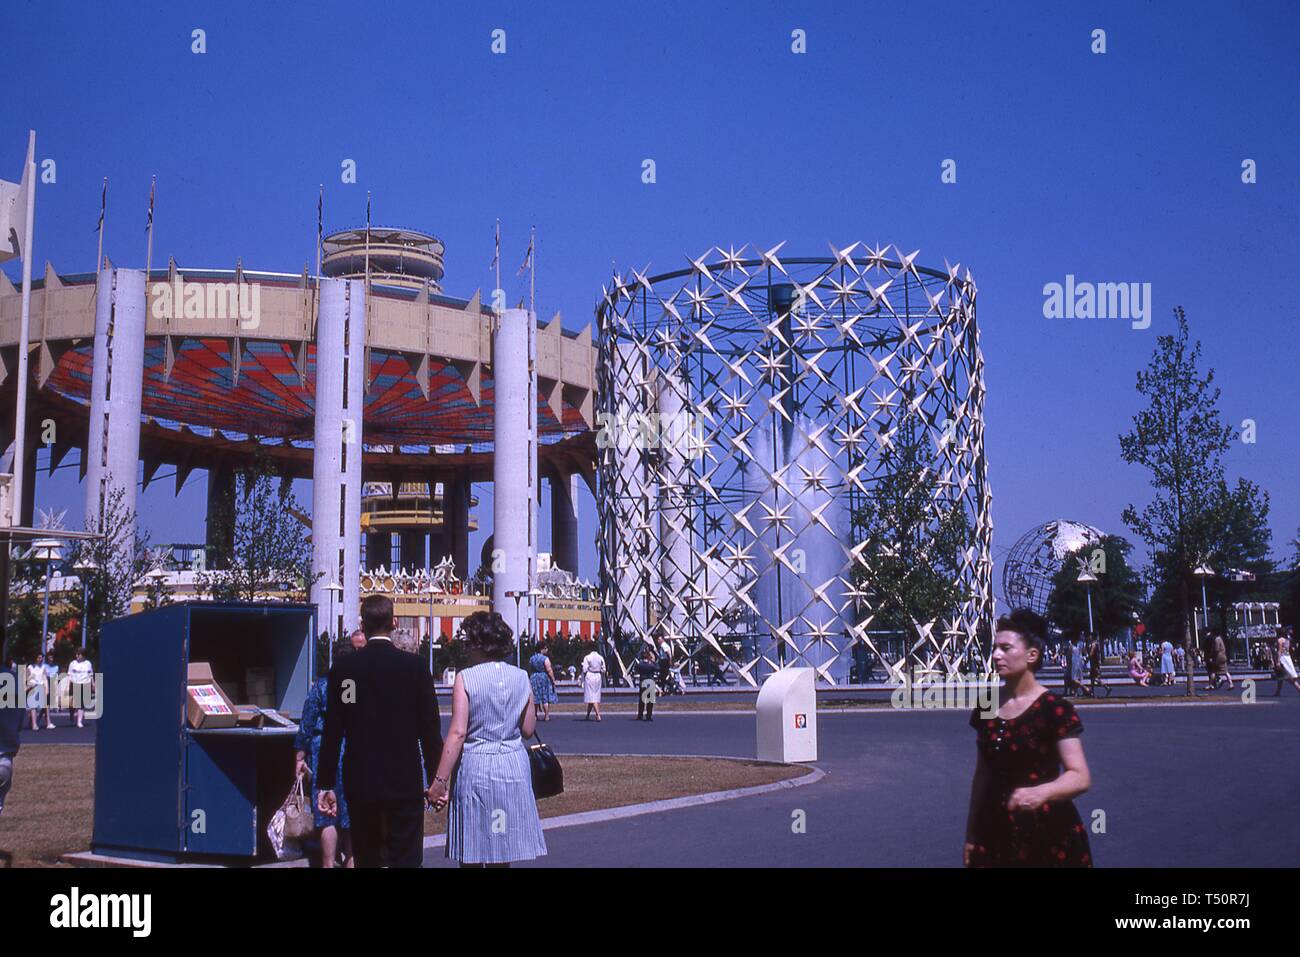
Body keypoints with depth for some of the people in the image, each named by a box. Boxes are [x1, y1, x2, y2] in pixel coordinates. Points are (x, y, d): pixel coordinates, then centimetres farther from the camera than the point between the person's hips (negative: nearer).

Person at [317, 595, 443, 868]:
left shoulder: (342, 668, -3)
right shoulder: (415, 666, -6)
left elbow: (332, 732, -2)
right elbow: (430, 728, -5)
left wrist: (325, 784, 4)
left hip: (360, 782, 2)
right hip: (405, 781, -2)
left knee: (366, 859, 15)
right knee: (404, 858, -1)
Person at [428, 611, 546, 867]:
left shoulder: (465, 678, -9)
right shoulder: (521, 677, 2)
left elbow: (458, 733, -14)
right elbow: (529, 730, 6)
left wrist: (439, 780, -13)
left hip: (475, 764, -4)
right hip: (514, 763, 4)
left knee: (471, 857, 5)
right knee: (502, 856, 12)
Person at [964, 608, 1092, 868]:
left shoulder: (1054, 709, -12)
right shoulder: (986, 707, 3)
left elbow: (1081, 777, -18)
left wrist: (1040, 792, -37)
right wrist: (971, 834, 11)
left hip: (1049, 834, -4)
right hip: (995, 833, 4)